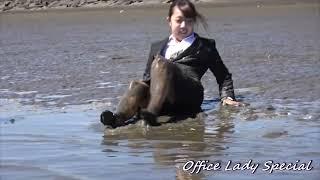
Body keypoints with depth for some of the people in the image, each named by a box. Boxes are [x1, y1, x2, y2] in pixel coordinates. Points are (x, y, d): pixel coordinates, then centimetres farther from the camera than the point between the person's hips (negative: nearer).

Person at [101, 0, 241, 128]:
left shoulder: (205, 46, 25)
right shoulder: (157, 47, 32)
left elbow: (224, 75, 26)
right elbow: (147, 77, 28)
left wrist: (227, 97, 9)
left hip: (189, 95, -3)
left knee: (160, 63, -30)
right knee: (138, 85, -31)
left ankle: (152, 112, -50)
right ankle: (119, 118, -59)